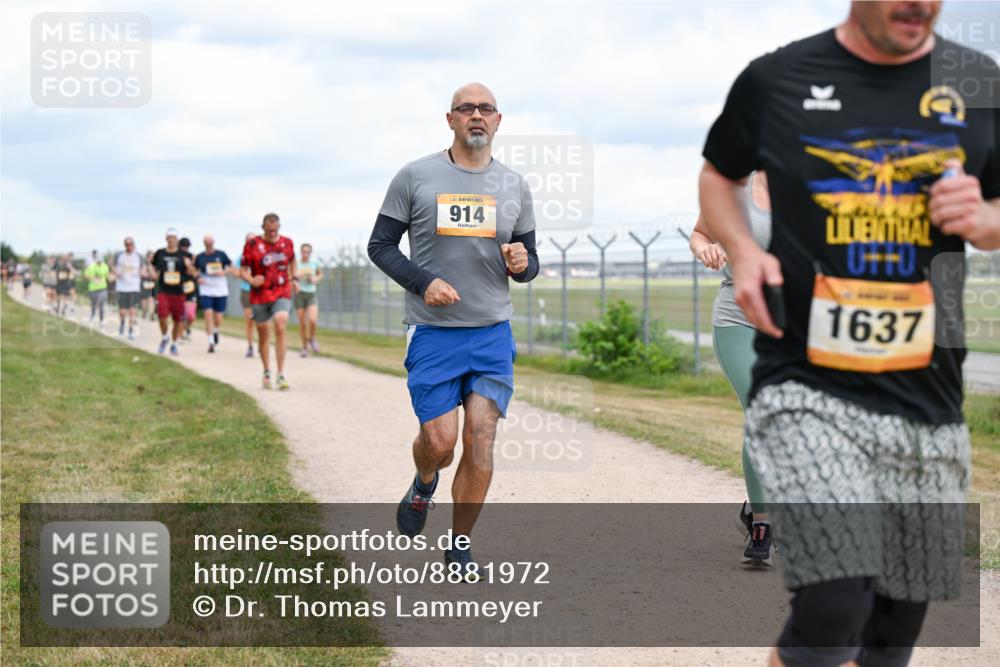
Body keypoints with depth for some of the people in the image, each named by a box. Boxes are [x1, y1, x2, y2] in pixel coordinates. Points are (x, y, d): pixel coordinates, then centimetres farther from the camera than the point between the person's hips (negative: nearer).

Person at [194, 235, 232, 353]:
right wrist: (198, 278, -5)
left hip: (220, 290, 0)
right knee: (208, 315, -12)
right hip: (205, 291, 0)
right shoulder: (200, 257, 4)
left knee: (218, 319, 4)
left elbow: (230, 267, 9)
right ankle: (211, 342, -6)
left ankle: (215, 331, 38)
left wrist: (223, 272, -11)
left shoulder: (221, 254, 2)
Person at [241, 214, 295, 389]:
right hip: (260, 296, 0)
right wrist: (252, 280, -22)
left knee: (281, 328, -19)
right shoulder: (252, 245, -6)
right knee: (263, 335, 9)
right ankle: (267, 373, 28)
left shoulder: (287, 243, 3)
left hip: (282, 294, 0)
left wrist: (293, 278, 18)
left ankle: (281, 375, -17)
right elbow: (243, 270, -4)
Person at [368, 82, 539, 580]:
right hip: (432, 333, -2)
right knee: (440, 441, -7)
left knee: (480, 443, -5)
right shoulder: (415, 177, 0)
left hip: (493, 333, 2)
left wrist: (522, 263, -9)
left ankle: (460, 546, 12)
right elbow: (380, 245, 2)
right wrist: (423, 281, -14)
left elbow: (529, 264, 16)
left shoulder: (513, 186, 9)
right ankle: (423, 483, 31)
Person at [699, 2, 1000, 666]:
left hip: (927, 400, 4)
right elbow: (719, 174, 17)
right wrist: (743, 251, -2)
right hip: (807, 386, -3)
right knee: (834, 611, -22)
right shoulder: (776, 80, -1)